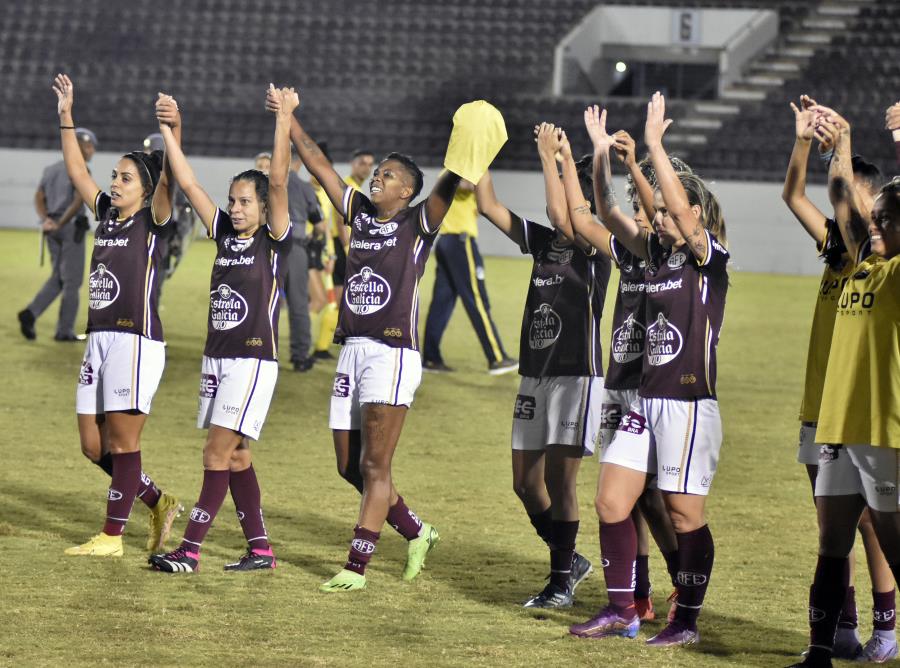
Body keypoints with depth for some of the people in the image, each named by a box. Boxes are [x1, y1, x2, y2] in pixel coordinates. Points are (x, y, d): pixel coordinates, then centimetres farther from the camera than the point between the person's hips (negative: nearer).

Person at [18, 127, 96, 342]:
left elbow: (39, 197, 6)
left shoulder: (51, 169, 14)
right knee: (72, 281, 3)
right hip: (71, 228, -7)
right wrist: (60, 224, -16)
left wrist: (46, 220, -7)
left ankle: (31, 313, -3)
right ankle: (64, 331, 7)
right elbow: (78, 201, -22)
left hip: (53, 230, 7)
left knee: (58, 277, 16)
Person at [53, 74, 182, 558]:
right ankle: (159, 504, 24)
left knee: (122, 442, -2)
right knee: (94, 446, 9)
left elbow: (168, 180, -20)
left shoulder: (152, 222, -4)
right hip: (100, 338, 8)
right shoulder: (106, 215, 13)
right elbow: (77, 172, 17)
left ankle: (112, 536, 3)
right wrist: (66, 117, 13)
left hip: (137, 341, -8)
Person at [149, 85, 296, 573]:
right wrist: (169, 131, 2)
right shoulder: (224, 235, 10)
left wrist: (284, 119, -24)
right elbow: (189, 184, 8)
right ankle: (260, 549, 16)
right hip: (216, 358, 7)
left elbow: (278, 182, -17)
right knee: (234, 456, 9)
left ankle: (190, 550, -12)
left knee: (219, 452, -10)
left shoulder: (274, 240, -6)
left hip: (253, 361, -7)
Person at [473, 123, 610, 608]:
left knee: (558, 482, -6)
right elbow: (488, 207, 5)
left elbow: (562, 214, -28)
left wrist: (550, 157, -22)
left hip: (576, 378, -7)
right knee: (526, 482, 10)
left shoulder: (593, 249, -9)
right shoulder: (542, 241, 9)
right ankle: (570, 560, 28)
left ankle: (562, 583, 4)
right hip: (534, 377, 7)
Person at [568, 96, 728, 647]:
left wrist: (654, 144, -26)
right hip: (648, 401, 8)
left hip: (691, 405, -8)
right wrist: (602, 152, 6)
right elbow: (609, 212, 14)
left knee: (685, 515, -1)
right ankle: (621, 611, 13)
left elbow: (681, 208, -25)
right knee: (611, 502, 5)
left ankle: (688, 621, 8)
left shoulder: (709, 259, -9)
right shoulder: (657, 254, 11)